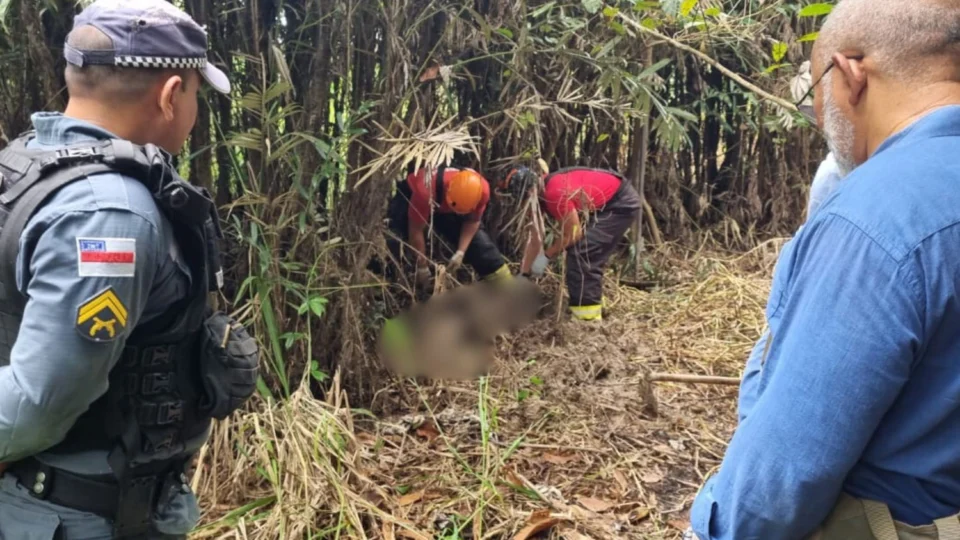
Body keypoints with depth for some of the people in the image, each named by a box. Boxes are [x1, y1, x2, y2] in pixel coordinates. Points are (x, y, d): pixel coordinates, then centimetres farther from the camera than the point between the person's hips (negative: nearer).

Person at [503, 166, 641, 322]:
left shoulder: (554, 193, -29)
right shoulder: (541, 193, 1)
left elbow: (573, 234, -20)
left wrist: (546, 256, -10)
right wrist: (523, 274, 9)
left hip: (622, 204, -10)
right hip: (609, 203, 10)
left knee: (580, 251, -15)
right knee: (589, 255, 14)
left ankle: (587, 315, -11)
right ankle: (592, 305, 24)